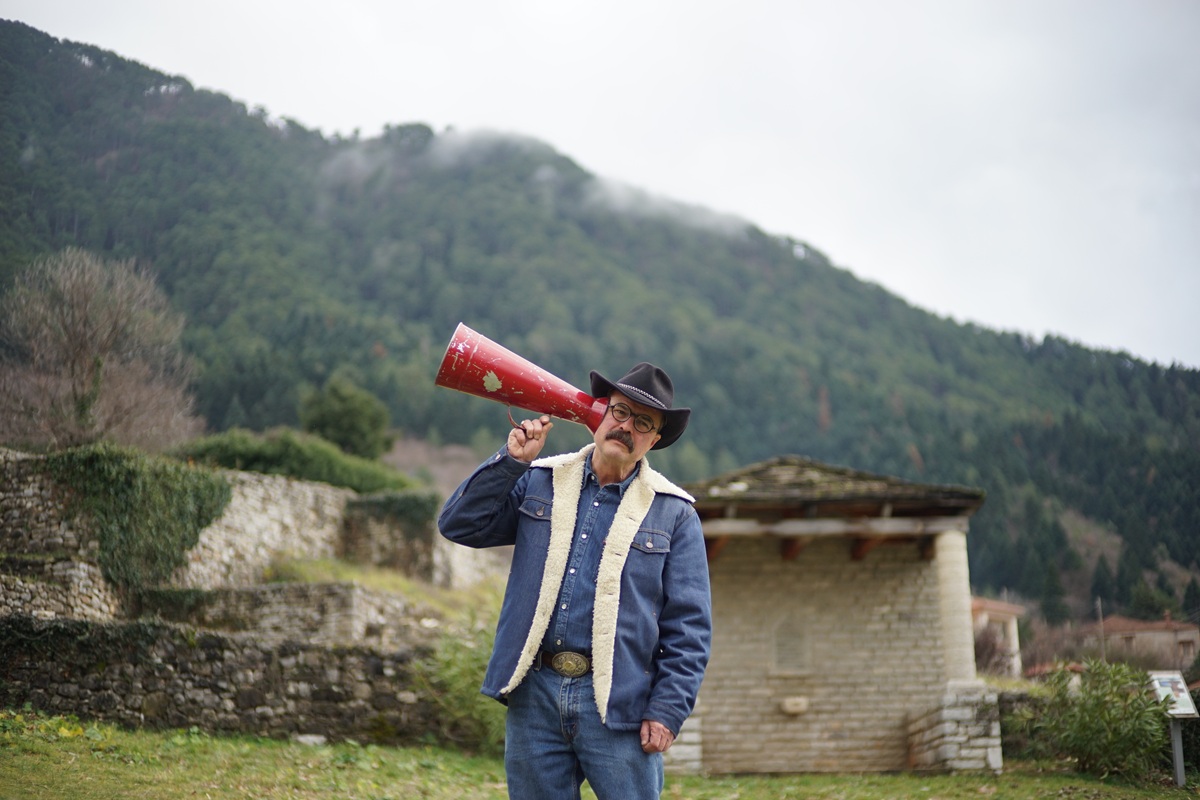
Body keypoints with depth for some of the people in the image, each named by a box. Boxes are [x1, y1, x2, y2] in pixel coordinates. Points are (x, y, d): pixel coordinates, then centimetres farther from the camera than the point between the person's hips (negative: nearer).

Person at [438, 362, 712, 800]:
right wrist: (512, 460, -5)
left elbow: (689, 626, 0)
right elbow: (459, 525, 3)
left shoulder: (673, 512, 2)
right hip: (533, 693, 2)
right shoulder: (538, 481, 9)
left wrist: (667, 710, -8)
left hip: (618, 702, -2)